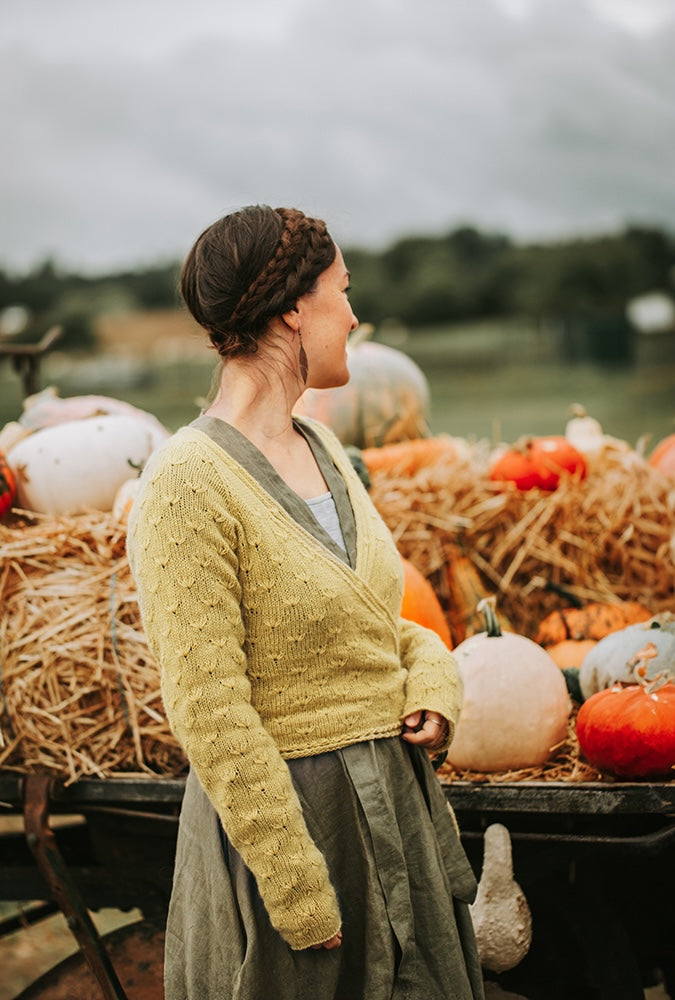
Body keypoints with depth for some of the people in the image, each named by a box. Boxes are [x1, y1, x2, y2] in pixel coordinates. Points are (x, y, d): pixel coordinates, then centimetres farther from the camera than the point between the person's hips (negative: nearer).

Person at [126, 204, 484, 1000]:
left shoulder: (321, 451, 6)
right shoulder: (185, 486, -20)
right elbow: (211, 716, -21)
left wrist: (432, 673, -3)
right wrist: (301, 891, -19)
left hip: (395, 801, 8)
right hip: (281, 814, -8)